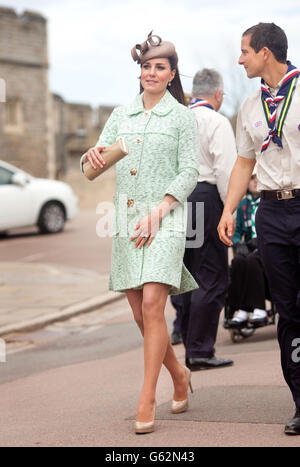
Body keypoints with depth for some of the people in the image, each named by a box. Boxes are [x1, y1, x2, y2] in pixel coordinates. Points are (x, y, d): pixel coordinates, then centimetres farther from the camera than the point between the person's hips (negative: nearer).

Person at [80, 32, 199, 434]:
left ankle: (147, 400, -10)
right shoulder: (122, 114, 14)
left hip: (165, 219, -5)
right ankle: (179, 375, 29)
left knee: (152, 305, -15)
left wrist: (157, 214, -14)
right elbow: (100, 158, 10)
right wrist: (93, 156, -15)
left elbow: (189, 173, -3)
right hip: (126, 218, 5)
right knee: (140, 313, 7)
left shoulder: (182, 116, 1)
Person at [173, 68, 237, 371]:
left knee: (190, 276, 13)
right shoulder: (216, 122, -6)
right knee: (212, 279, -4)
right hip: (206, 197, -7)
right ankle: (201, 350, -8)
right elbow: (226, 170, -13)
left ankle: (191, 349, 16)